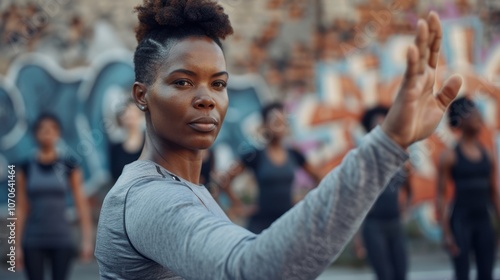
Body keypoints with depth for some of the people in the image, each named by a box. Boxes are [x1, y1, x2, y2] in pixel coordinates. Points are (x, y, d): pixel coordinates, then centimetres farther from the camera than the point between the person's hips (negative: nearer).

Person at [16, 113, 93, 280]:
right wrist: (17, 245, 2)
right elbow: (21, 210, 4)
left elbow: (81, 205, 1)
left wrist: (87, 239, -5)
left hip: (61, 241, 0)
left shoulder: (69, 168, 2)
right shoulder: (26, 169, 3)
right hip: (33, 241, 0)